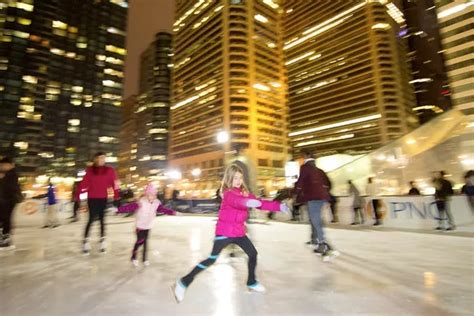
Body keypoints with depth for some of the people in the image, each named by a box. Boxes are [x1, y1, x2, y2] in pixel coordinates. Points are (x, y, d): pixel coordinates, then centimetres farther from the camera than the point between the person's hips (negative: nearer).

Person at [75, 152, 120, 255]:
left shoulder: (109, 170, -2)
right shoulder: (90, 170, -1)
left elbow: (115, 184, -3)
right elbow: (83, 184, -3)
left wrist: (117, 198, -7)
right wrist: (77, 197, -6)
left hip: (103, 198, 1)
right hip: (92, 198, -1)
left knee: (102, 219, 8)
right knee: (91, 219, 0)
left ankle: (102, 240, 18)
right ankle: (86, 241, 14)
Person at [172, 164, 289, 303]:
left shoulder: (244, 192, 5)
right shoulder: (228, 193, -17)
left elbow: (260, 202, 3)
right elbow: (236, 201, -41)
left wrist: (279, 206, -6)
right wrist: (247, 202, -62)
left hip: (239, 232, 8)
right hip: (224, 231, -8)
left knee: (253, 254, 13)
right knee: (212, 258, -10)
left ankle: (251, 282, 35)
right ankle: (183, 282, 2)